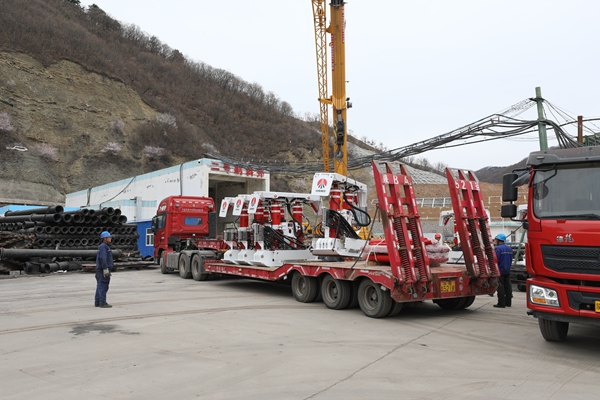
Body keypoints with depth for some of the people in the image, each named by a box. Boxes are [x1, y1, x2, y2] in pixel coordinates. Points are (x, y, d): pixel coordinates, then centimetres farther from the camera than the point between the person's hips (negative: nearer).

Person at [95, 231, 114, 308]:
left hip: (100, 270, 10)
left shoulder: (105, 246, 19)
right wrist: (105, 269, -25)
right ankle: (102, 303, -9)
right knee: (103, 286, -9)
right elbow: (103, 258, -22)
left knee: (100, 286, 11)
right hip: (103, 270, -10)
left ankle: (97, 302, 15)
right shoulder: (103, 246, -12)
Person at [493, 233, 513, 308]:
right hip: (507, 271, 8)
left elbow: (496, 260, -19)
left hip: (500, 270, -8)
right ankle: (508, 302, 18)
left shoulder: (498, 248, -15)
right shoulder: (509, 249, 13)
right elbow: (511, 260, 20)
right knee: (507, 286, 12)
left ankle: (501, 303, -5)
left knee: (500, 287, -6)